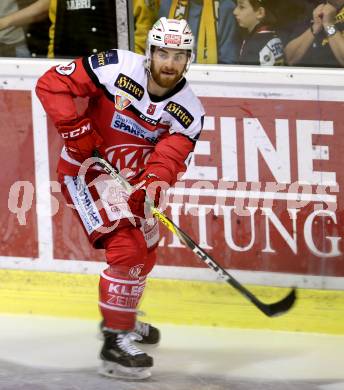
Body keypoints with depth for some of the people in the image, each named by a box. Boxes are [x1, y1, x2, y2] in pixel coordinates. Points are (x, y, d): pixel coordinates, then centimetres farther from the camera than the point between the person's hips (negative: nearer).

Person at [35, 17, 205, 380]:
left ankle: (121, 315, 52)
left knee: (145, 252, 25)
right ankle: (115, 341, -18)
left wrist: (153, 183, -41)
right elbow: (51, 84, -20)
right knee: (127, 248, -22)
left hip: (131, 176, 7)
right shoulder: (116, 68, -23)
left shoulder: (188, 112, -10)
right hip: (87, 168, -7)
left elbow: (170, 157, -20)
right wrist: (76, 129, -25)